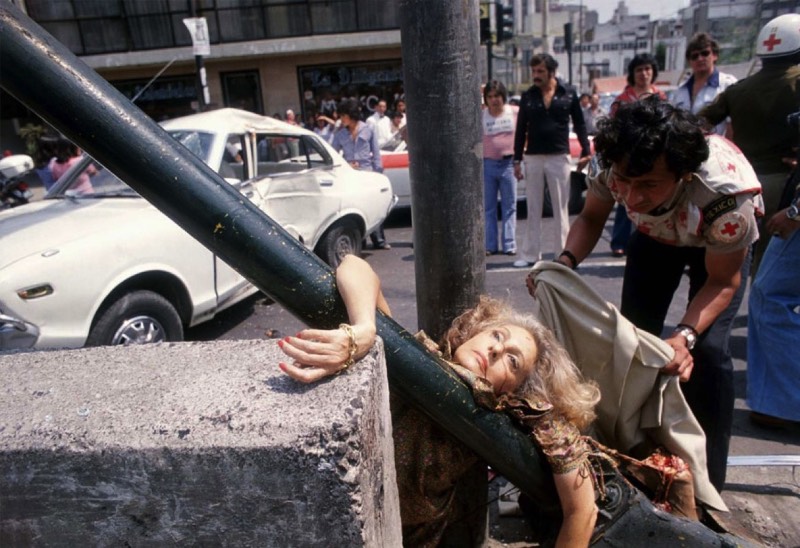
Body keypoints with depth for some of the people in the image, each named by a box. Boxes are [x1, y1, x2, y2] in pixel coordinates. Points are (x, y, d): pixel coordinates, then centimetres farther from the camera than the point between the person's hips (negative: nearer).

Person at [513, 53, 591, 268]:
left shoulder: (568, 92, 1)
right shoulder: (528, 96, 4)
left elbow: (579, 123, 4)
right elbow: (520, 129, 6)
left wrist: (585, 151, -3)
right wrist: (517, 159, 2)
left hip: (559, 156, -1)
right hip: (533, 157, 1)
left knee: (561, 207, 5)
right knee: (533, 208, 6)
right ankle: (530, 254, 12)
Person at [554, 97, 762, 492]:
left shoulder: (728, 188, -42)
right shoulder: (615, 162, -35)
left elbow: (723, 280, -25)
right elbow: (591, 216, -14)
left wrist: (686, 335, -41)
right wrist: (566, 261, -34)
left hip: (718, 242, -3)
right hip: (654, 234, 3)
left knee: (707, 351, -17)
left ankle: (707, 484, 2)